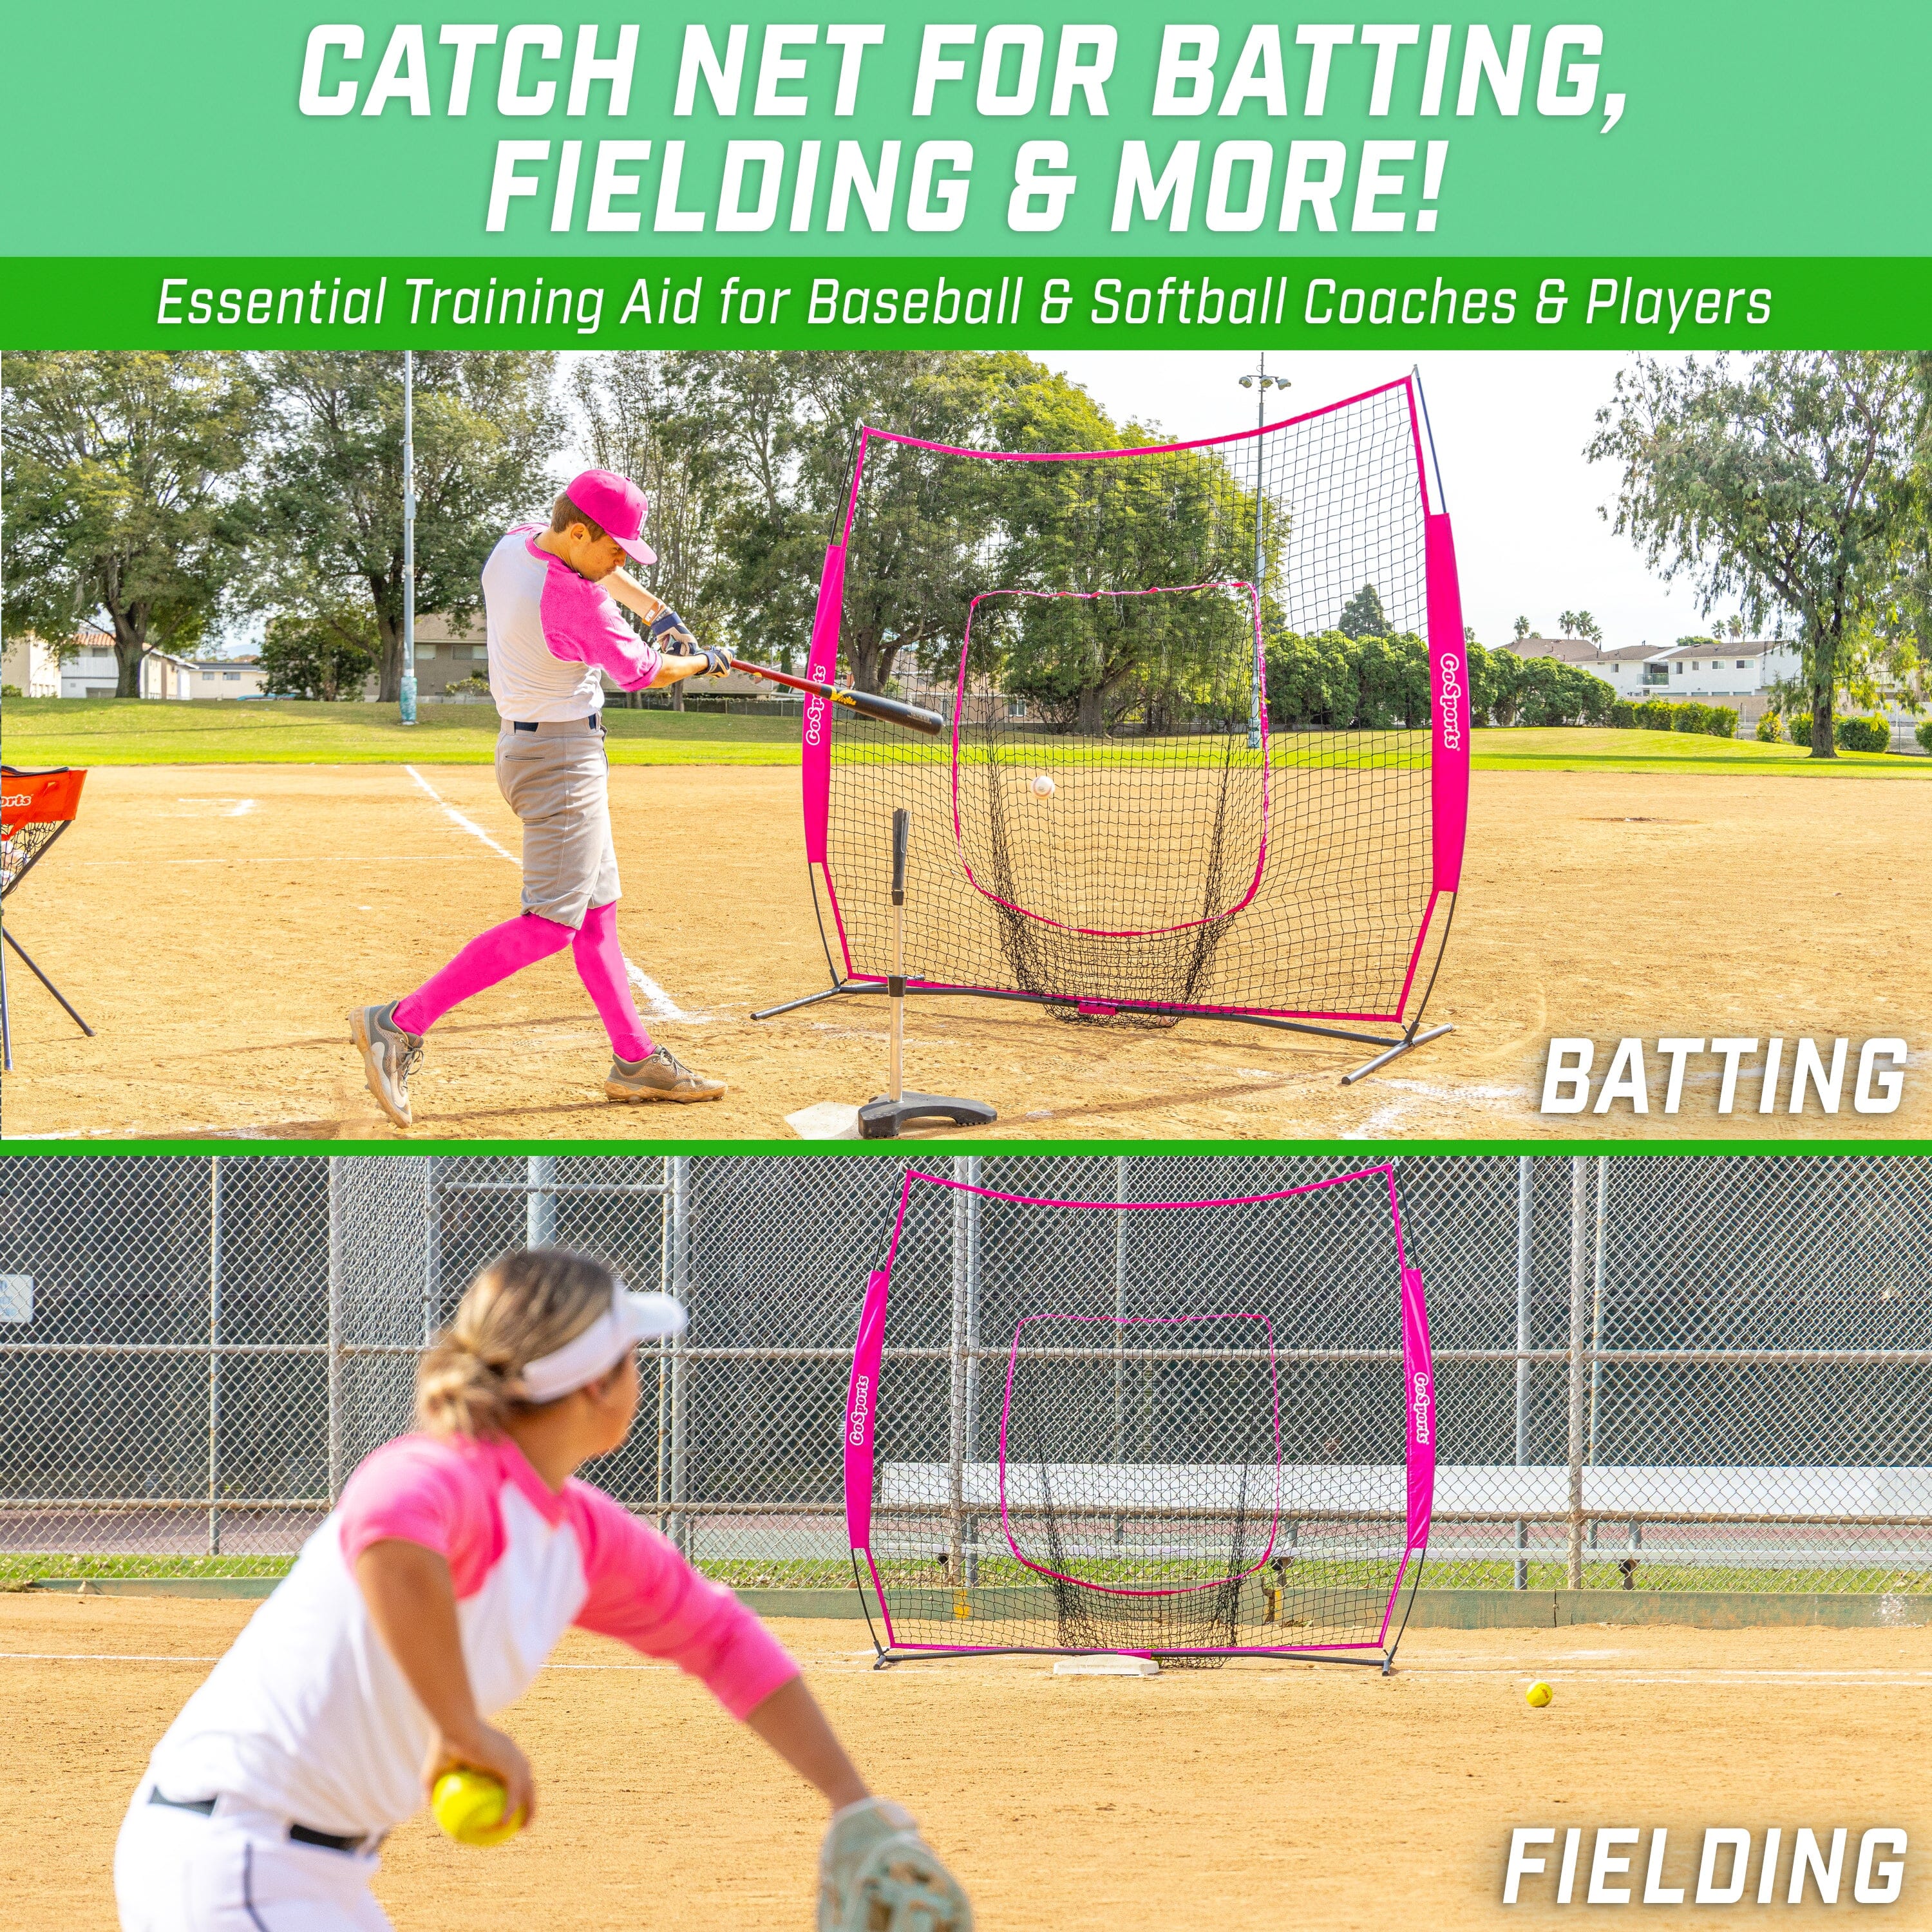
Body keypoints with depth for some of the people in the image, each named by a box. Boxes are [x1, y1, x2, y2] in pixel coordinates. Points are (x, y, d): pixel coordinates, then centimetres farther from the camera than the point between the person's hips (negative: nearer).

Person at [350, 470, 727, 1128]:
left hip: (526, 746, 11)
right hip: (561, 758, -11)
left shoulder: (514, 543, 2)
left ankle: (635, 1060, 18)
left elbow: (589, 566, 25)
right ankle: (400, 1024, -19)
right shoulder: (572, 601, -24)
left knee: (597, 912, 14)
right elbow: (643, 673, -9)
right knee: (552, 920, -14)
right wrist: (703, 662, 10)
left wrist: (655, 608, 19)